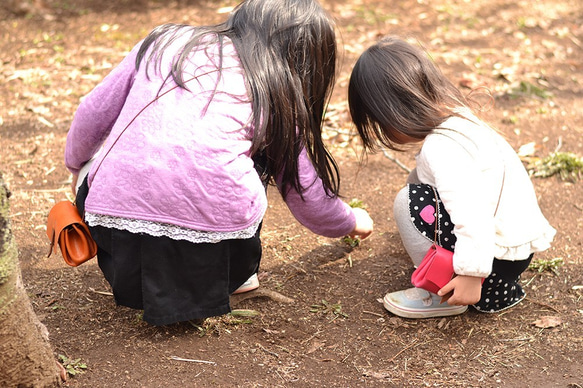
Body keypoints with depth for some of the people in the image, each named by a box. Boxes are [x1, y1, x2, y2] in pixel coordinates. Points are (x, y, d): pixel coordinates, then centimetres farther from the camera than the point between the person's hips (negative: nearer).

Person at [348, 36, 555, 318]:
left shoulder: (440, 149, -23)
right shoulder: (458, 115, 6)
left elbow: (473, 215, -32)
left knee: (410, 202, -13)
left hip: (502, 258, -10)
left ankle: (444, 296, 1)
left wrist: (471, 274, -28)